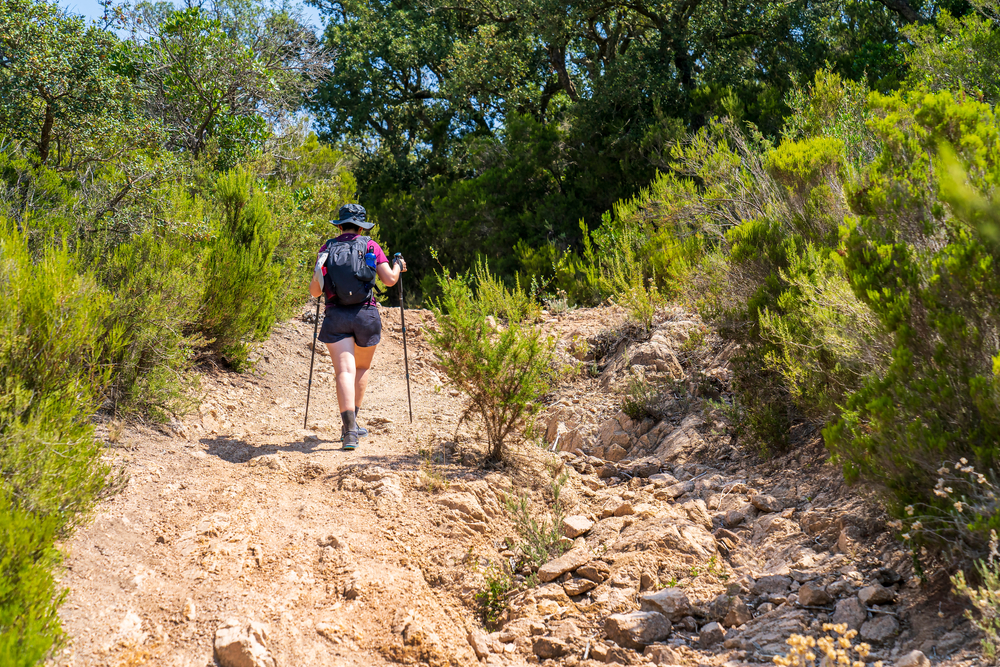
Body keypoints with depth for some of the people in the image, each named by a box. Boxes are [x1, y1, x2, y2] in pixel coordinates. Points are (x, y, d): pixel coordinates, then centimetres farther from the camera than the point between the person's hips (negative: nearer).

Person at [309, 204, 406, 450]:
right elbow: (389, 280, -1)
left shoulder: (326, 249, 6)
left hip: (336, 315, 0)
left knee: (345, 371, -7)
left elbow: (315, 291, 4)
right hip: (366, 314, 0)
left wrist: (318, 275, 27)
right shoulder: (371, 246, 4)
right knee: (362, 368, 21)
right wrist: (398, 266, 20)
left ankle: (349, 429, -23)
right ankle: (352, 423, 27)